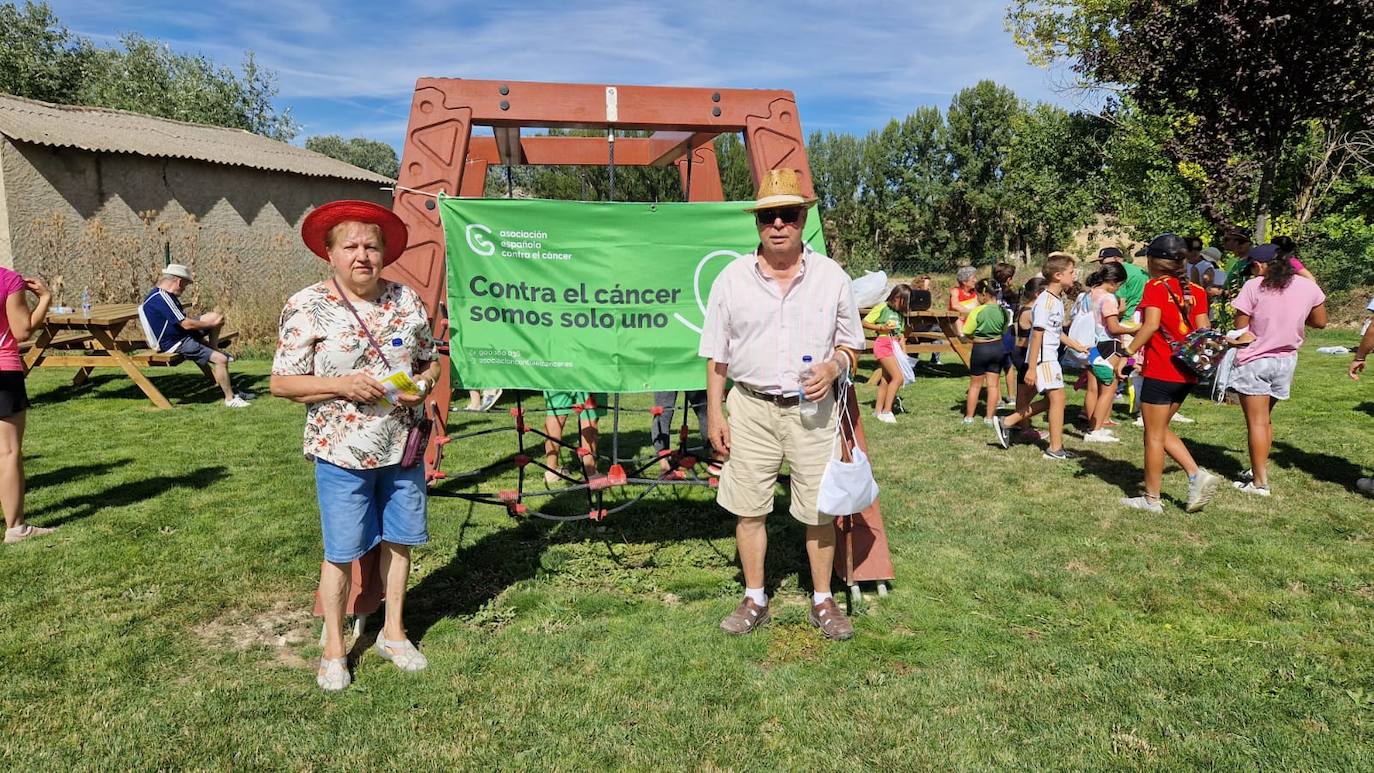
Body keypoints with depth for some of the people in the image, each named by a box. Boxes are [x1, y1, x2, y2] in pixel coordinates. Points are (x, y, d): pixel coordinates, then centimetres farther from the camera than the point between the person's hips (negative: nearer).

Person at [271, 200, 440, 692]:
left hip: (403, 448, 4)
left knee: (398, 540, 14)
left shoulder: (407, 300, 4)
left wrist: (422, 384, -9)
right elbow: (282, 383, -7)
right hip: (342, 453, -4)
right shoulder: (307, 308, -8)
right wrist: (341, 384, -20)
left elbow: (430, 361, 14)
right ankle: (334, 650, 24)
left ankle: (393, 632, 33)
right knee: (340, 553, 5)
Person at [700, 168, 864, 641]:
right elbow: (717, 355, 4)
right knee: (748, 507, 6)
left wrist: (833, 367, -13)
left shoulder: (832, 277, 1)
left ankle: (822, 602, 23)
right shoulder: (732, 278, 0)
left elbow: (850, 344, 9)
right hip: (750, 407, 1)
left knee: (819, 509, 6)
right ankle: (754, 600, 23)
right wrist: (714, 413, 1)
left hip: (811, 408, 0)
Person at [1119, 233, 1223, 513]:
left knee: (1154, 435, 3)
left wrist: (1128, 352, -20)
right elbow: (1203, 330, 4)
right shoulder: (1195, 291, 8)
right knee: (1161, 430, 21)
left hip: (1159, 373, -7)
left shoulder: (1155, 287, -10)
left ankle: (1151, 499, 12)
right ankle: (1197, 475, 8)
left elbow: (1151, 324, -24)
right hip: (1185, 374, 7)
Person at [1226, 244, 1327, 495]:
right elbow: (1320, 322, 12)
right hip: (1286, 361, 5)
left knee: (1257, 422, 0)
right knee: (1266, 419, 20)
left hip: (1254, 361, -5)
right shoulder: (1308, 287, 0)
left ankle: (1260, 482, 2)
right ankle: (1258, 469, 27)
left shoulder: (1254, 286, -13)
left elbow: (1240, 329, -10)